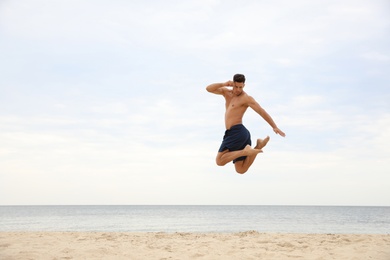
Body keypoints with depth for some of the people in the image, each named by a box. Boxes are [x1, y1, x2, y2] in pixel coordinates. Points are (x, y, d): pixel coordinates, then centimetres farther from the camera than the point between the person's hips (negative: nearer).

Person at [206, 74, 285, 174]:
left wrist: (275, 127, -16)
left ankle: (245, 151, -16)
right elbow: (209, 89, 13)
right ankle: (258, 146, 0)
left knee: (219, 161, -13)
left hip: (237, 132, -9)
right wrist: (224, 84, -3)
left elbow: (262, 112, -8)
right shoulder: (227, 92, 19)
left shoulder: (246, 98, -3)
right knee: (241, 170, 3)